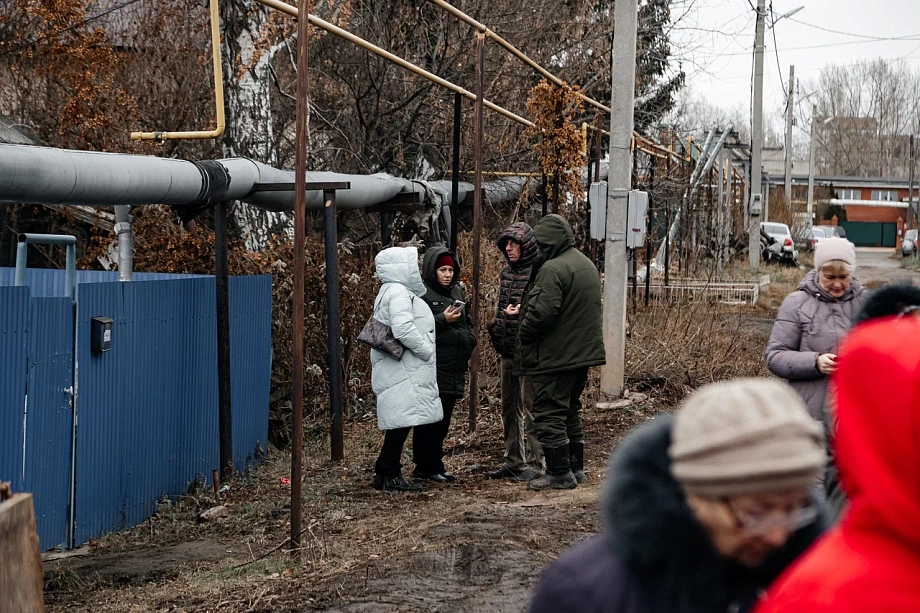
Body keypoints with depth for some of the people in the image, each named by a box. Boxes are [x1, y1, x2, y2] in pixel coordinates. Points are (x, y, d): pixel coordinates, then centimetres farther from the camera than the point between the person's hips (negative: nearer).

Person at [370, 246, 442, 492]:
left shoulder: (396, 291, 20)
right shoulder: (398, 292, -14)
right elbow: (403, 329, -25)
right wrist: (427, 351, -14)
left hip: (406, 369, 11)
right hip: (402, 372, -11)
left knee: (399, 423, 11)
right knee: (402, 421, -8)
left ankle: (385, 473, 14)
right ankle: (389, 475, -5)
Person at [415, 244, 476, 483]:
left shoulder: (457, 291, 18)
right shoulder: (422, 293, -7)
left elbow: (468, 322, 28)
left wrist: (469, 339, 11)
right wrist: (443, 320, -22)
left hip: (455, 368, 8)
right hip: (432, 367, -8)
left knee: (444, 418, 11)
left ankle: (430, 465, 18)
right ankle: (428, 466, -3)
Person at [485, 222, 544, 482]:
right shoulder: (507, 272, 13)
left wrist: (524, 311, -27)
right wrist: (496, 327, 9)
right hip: (508, 350, 8)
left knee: (528, 407, -4)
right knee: (509, 408, 13)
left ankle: (533, 462, 3)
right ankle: (513, 460, 22)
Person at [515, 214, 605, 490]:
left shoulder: (553, 269, -18)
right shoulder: (587, 265, 14)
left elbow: (541, 312, -24)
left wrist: (523, 335, -9)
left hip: (556, 356, -10)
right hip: (584, 352, 10)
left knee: (549, 412, -3)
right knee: (570, 410, 19)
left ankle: (559, 472, -1)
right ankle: (576, 466, 24)